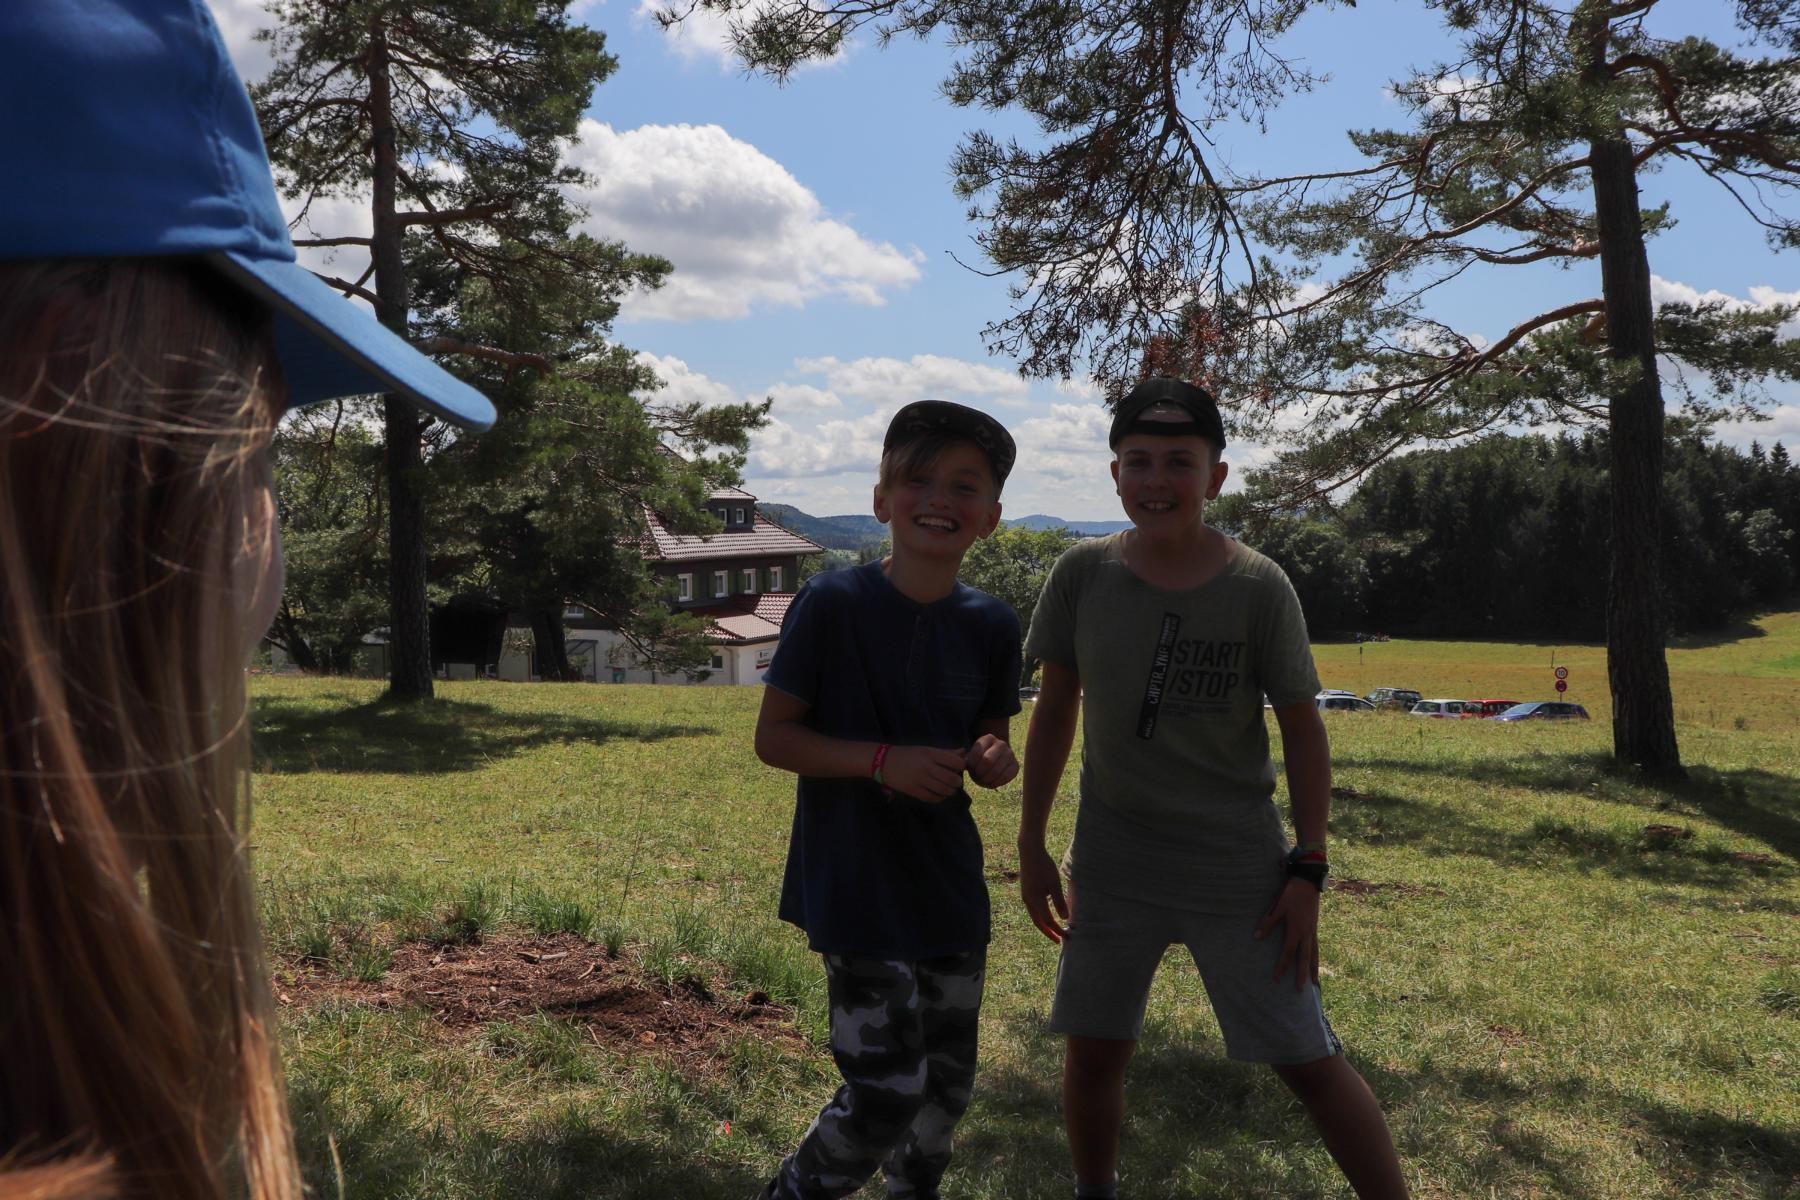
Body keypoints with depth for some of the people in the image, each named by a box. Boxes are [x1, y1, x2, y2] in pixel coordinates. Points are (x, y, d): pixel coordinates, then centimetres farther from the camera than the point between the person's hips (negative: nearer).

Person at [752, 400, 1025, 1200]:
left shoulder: (990, 626, 0)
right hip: (857, 892, -5)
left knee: (949, 1083, 14)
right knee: (886, 1092, -6)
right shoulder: (832, 604, -14)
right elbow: (773, 737, -9)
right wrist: (883, 760, -23)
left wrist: (992, 758, -12)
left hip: (951, 890, 5)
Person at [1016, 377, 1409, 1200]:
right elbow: (1055, 710, 3)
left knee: (1308, 1060, 2)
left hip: (1240, 865, -2)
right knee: (1093, 1047, 10)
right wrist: (1031, 844, 3)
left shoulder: (1259, 588, -13)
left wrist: (1308, 870, -8)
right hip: (1112, 861, 3)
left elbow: (1302, 730, -5)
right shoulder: (1083, 574, -7)